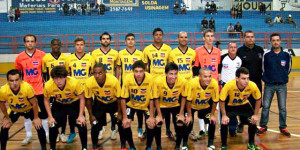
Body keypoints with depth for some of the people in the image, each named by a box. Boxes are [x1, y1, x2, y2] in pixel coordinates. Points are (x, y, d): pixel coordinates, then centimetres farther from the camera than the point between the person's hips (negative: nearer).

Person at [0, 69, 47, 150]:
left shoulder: (27, 87, -41)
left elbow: (34, 103, -24)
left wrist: (36, 118, -14)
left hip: (29, 109, -2)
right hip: (14, 110, 2)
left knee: (39, 126, -11)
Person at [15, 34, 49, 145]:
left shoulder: (42, 55, -5)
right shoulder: (20, 57, -1)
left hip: (40, 89, -2)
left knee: (43, 112, 5)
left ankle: (47, 134, 19)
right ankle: (28, 135, 23)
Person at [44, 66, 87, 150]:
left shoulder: (74, 83, -37)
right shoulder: (48, 86, -31)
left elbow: (82, 98, -19)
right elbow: (46, 100, -9)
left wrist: (81, 115, -20)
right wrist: (50, 117, -12)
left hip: (75, 103, -2)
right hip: (59, 104, 2)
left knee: (81, 124, -11)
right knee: (53, 125, -4)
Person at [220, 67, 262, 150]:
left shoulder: (252, 86, -30)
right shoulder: (229, 85, -37)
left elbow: (258, 99, -10)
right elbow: (222, 101, -21)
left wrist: (255, 115, -8)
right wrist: (224, 115, -19)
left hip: (244, 105, 3)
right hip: (230, 106, -2)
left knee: (253, 122, -6)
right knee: (224, 123, -18)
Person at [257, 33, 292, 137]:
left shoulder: (286, 54, -3)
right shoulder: (266, 54, -6)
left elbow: (288, 68, 10)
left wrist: (282, 77, 12)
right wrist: (266, 78, 8)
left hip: (282, 85, 1)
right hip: (269, 85, 0)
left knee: (282, 108, 6)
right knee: (265, 107, 4)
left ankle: (283, 127, 21)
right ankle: (263, 126, 17)